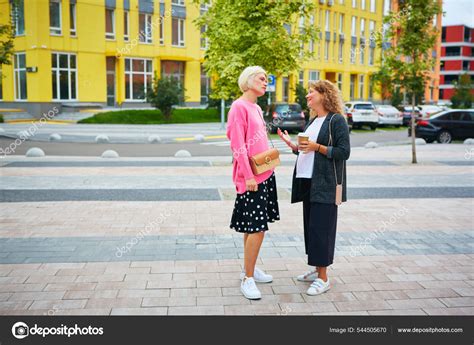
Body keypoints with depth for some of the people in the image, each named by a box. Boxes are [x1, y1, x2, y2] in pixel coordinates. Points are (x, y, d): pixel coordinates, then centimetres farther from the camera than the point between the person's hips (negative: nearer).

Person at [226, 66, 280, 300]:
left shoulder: (256, 108, 16)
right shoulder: (239, 107, -11)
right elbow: (238, 146, -16)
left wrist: (269, 162, 12)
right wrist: (248, 176, -19)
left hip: (264, 174, 9)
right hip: (251, 178, -9)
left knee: (253, 227, 14)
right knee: (257, 228, -8)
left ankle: (249, 268, 25)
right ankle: (247, 279, 2)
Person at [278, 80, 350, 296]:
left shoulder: (336, 120, -8)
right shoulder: (313, 121, 17)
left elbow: (344, 152, -14)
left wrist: (317, 147, -21)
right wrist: (291, 144, 5)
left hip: (326, 184, -8)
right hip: (308, 182, 8)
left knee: (321, 227, -6)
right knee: (311, 226, 12)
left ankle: (323, 278, 3)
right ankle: (317, 270, 24)